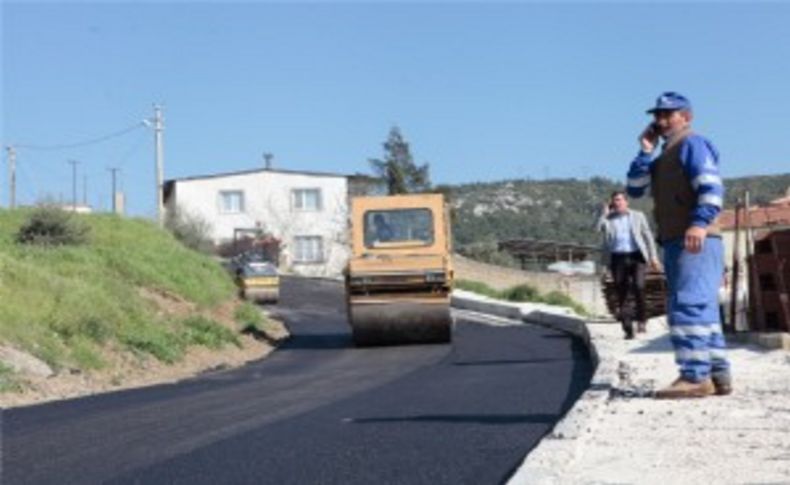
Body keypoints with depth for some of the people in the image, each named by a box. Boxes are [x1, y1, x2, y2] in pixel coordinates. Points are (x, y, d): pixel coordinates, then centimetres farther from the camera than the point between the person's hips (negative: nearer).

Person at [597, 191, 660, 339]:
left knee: (638, 287, -21)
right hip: (617, 258, 1)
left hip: (637, 256, -1)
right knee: (621, 294, -4)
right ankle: (628, 329, 2)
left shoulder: (638, 216, 16)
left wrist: (653, 257, 6)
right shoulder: (608, 219, 15)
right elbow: (600, 228, -6)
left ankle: (641, 319, -2)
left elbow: (647, 236, 14)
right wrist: (606, 211, 3)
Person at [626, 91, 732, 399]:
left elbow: (712, 186, -16)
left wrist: (700, 223, -31)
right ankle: (718, 375, 17)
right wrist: (645, 151, 8)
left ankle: (695, 376, -20)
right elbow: (634, 189, 16)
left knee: (687, 307, -17)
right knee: (702, 310, 11)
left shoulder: (692, 144, -2)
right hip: (675, 243, 10)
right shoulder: (663, 157, 25)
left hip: (695, 242, -10)